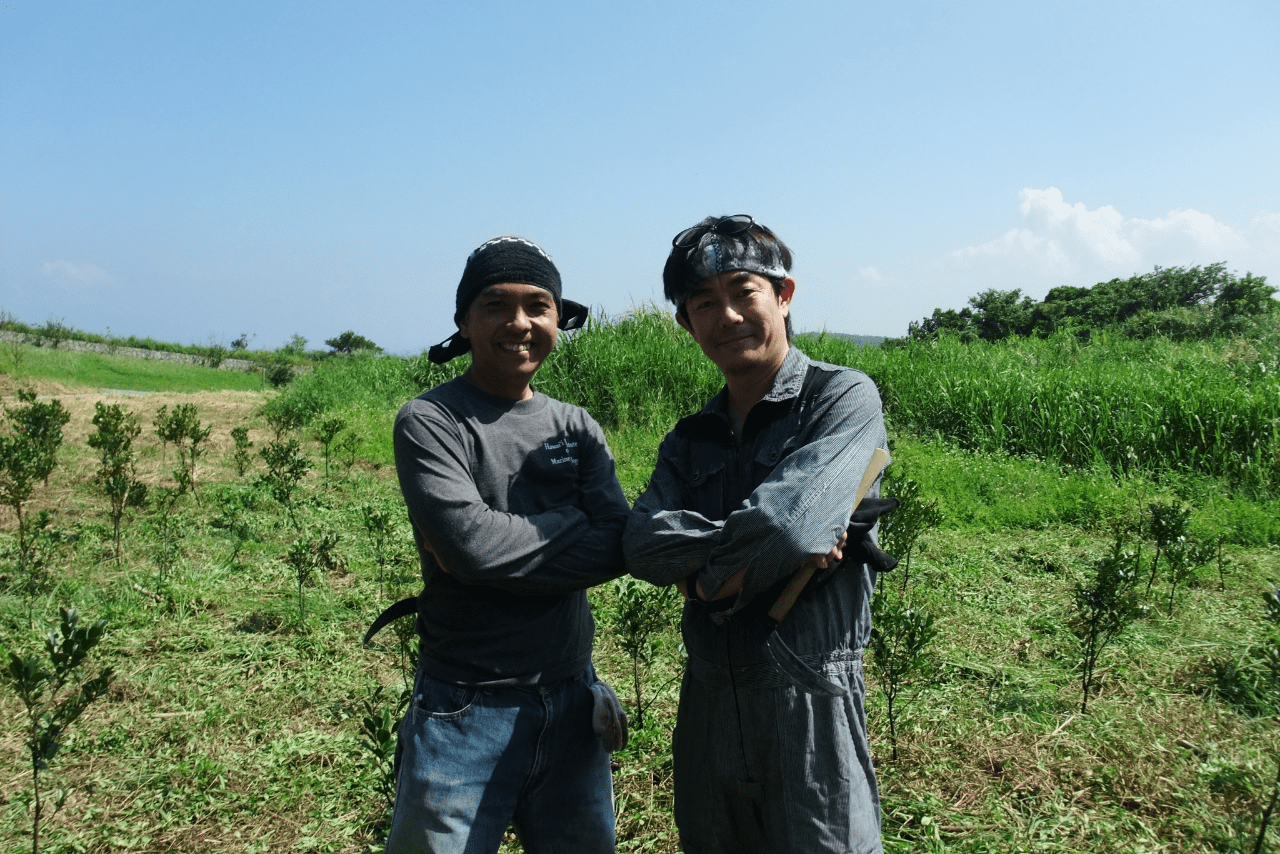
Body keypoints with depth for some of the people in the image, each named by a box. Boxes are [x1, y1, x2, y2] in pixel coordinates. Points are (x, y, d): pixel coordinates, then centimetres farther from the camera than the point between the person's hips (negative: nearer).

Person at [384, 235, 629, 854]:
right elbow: (469, 543, -22)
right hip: (465, 711, -4)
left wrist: (504, 544, -18)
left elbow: (619, 547, -6)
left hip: (571, 701, 5)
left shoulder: (577, 428, 6)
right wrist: (572, 526, -9)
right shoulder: (429, 421, -8)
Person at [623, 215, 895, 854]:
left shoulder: (843, 397, -7)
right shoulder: (689, 441, 10)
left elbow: (788, 518, -23)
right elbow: (643, 544, -8)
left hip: (810, 699, -5)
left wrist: (708, 577, -8)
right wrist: (760, 546, -19)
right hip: (709, 701, 6)